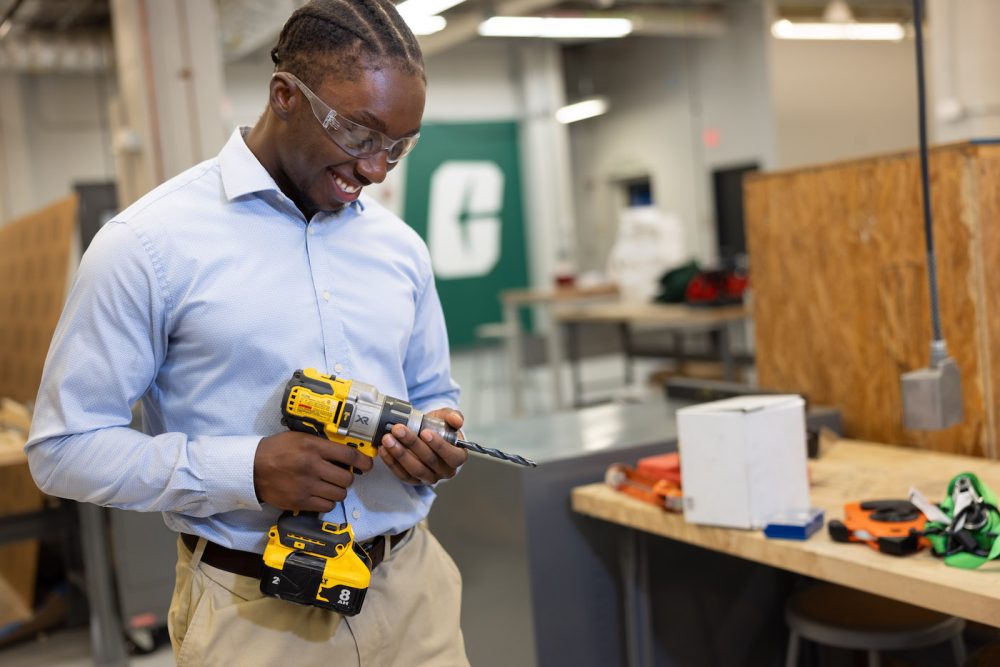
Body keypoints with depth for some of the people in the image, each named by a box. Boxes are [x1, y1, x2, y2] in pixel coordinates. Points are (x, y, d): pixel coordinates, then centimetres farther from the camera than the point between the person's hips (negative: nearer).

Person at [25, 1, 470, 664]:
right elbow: (65, 447, -9)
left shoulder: (400, 246, 6)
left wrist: (439, 441, -8)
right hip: (256, 612, -4)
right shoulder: (148, 243, -11)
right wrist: (248, 471, -21)